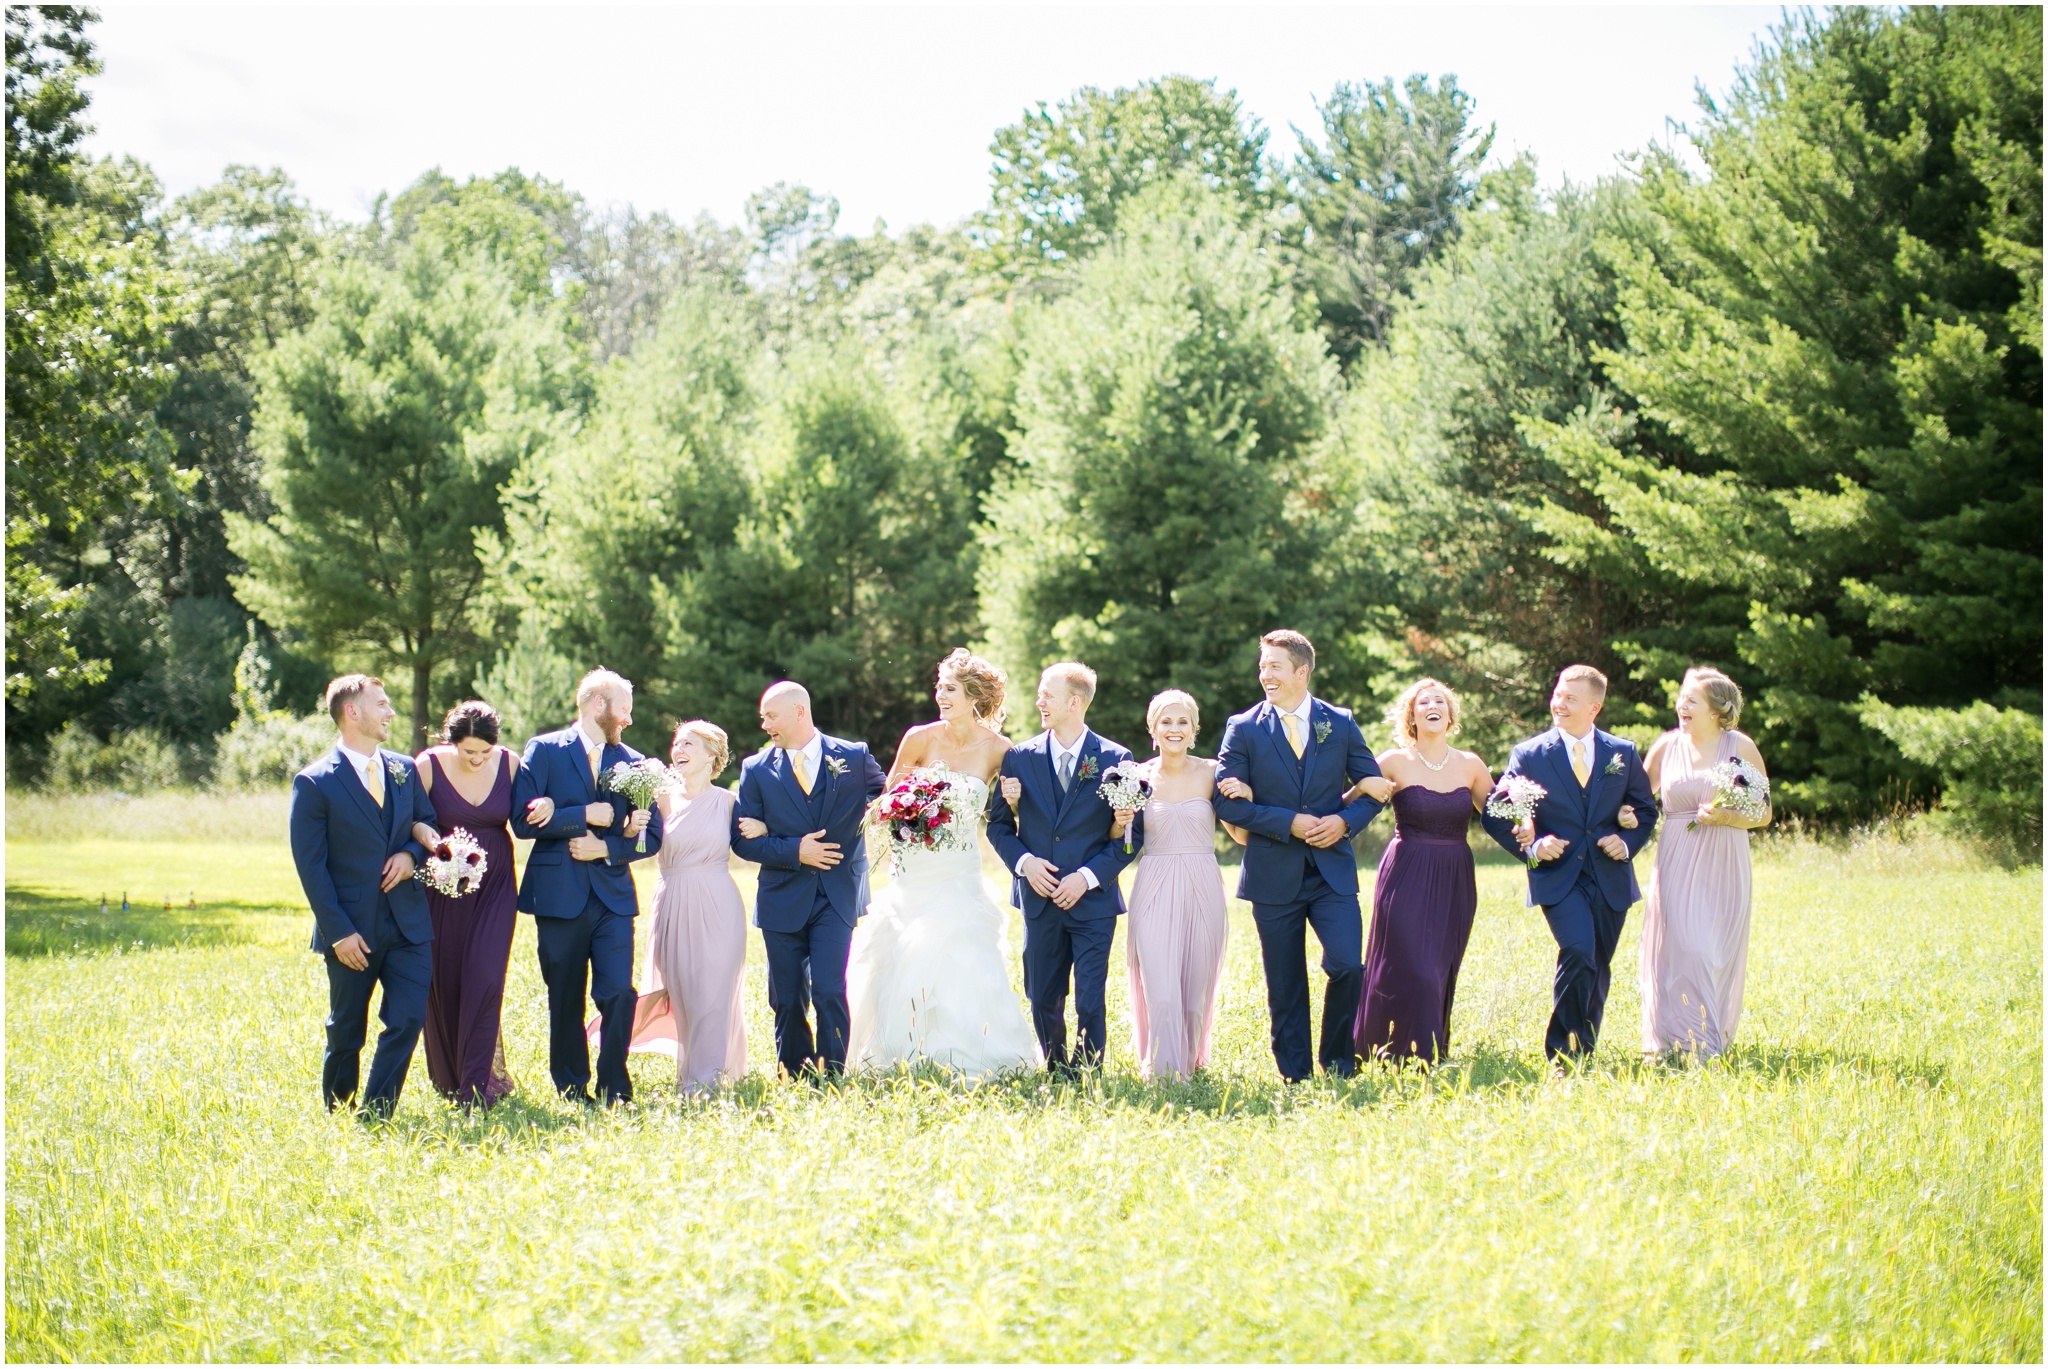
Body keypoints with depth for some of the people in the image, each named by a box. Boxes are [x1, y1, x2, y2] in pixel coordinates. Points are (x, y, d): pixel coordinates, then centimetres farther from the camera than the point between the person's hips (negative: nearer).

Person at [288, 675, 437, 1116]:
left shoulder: (405, 769, 9)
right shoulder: (315, 783, -7)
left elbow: (429, 825, 20)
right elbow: (310, 865, -9)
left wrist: (412, 854, -4)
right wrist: (339, 931, -14)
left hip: (407, 924, 4)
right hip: (353, 928, -4)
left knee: (408, 1020, -6)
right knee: (346, 1032, 8)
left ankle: (376, 1114, 4)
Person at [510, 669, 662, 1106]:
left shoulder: (633, 763, 12)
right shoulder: (544, 751, 2)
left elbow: (651, 837, 8)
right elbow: (524, 820, -9)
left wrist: (607, 848, -8)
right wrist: (586, 816, -13)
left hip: (614, 895, 2)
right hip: (559, 895, -2)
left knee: (619, 994, -9)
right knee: (566, 1001, 5)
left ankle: (613, 1088, 2)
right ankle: (572, 1091, 15)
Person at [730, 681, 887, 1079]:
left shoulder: (855, 757, 3)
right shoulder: (757, 770, 4)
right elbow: (742, 840, 0)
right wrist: (794, 851, -13)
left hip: (836, 899, -2)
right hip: (782, 900, 2)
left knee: (829, 992, -12)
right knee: (787, 1000, 6)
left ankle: (832, 1076, -3)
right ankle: (794, 1080, 18)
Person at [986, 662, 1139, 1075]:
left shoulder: (1115, 759, -1)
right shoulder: (1020, 757, 5)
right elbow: (998, 824, 11)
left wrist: (1088, 877, -11)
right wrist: (1024, 862, -7)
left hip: (1093, 900, -3)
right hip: (1040, 899, 3)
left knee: (1091, 1003, -6)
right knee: (1043, 1001, 7)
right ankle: (1056, 1074, 23)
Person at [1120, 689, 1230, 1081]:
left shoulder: (1212, 773, 0)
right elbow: (1119, 841, 9)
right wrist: (1120, 822, -12)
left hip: (1202, 890, 1)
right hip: (1155, 891, 0)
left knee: (1196, 986, 8)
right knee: (1160, 988, -10)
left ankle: (1191, 1061, 28)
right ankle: (1163, 1071, -2)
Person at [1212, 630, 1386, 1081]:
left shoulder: (1340, 723, 5)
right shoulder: (1243, 729, 0)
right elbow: (1227, 802, -6)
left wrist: (1345, 821, -9)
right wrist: (1289, 823, -14)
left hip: (1332, 871, 1)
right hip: (1274, 875, 0)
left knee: (1347, 966, -13)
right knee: (1285, 986, 4)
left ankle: (1338, 1062, 7)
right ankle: (1296, 1075, 16)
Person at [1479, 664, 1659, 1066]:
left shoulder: (1623, 753, 7)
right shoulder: (1530, 754, 0)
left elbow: (1644, 811, 15)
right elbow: (1495, 815, 2)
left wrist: (1627, 842, -5)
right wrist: (1530, 846, -13)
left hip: (1610, 877, 4)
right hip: (1558, 875, -4)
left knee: (1598, 967, 9)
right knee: (1578, 952, -23)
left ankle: (1585, 1053, 25)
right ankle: (1562, 1055, -14)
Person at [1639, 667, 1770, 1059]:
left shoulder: (1741, 747, 1)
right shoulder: (1667, 746, 7)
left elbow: (1763, 814, 3)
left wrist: (1726, 817, -14)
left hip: (1724, 865, -1)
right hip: (1677, 864, 1)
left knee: (1719, 950, 2)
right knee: (1681, 947, -9)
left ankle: (1715, 1043, 16)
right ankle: (1681, 1041, -4)